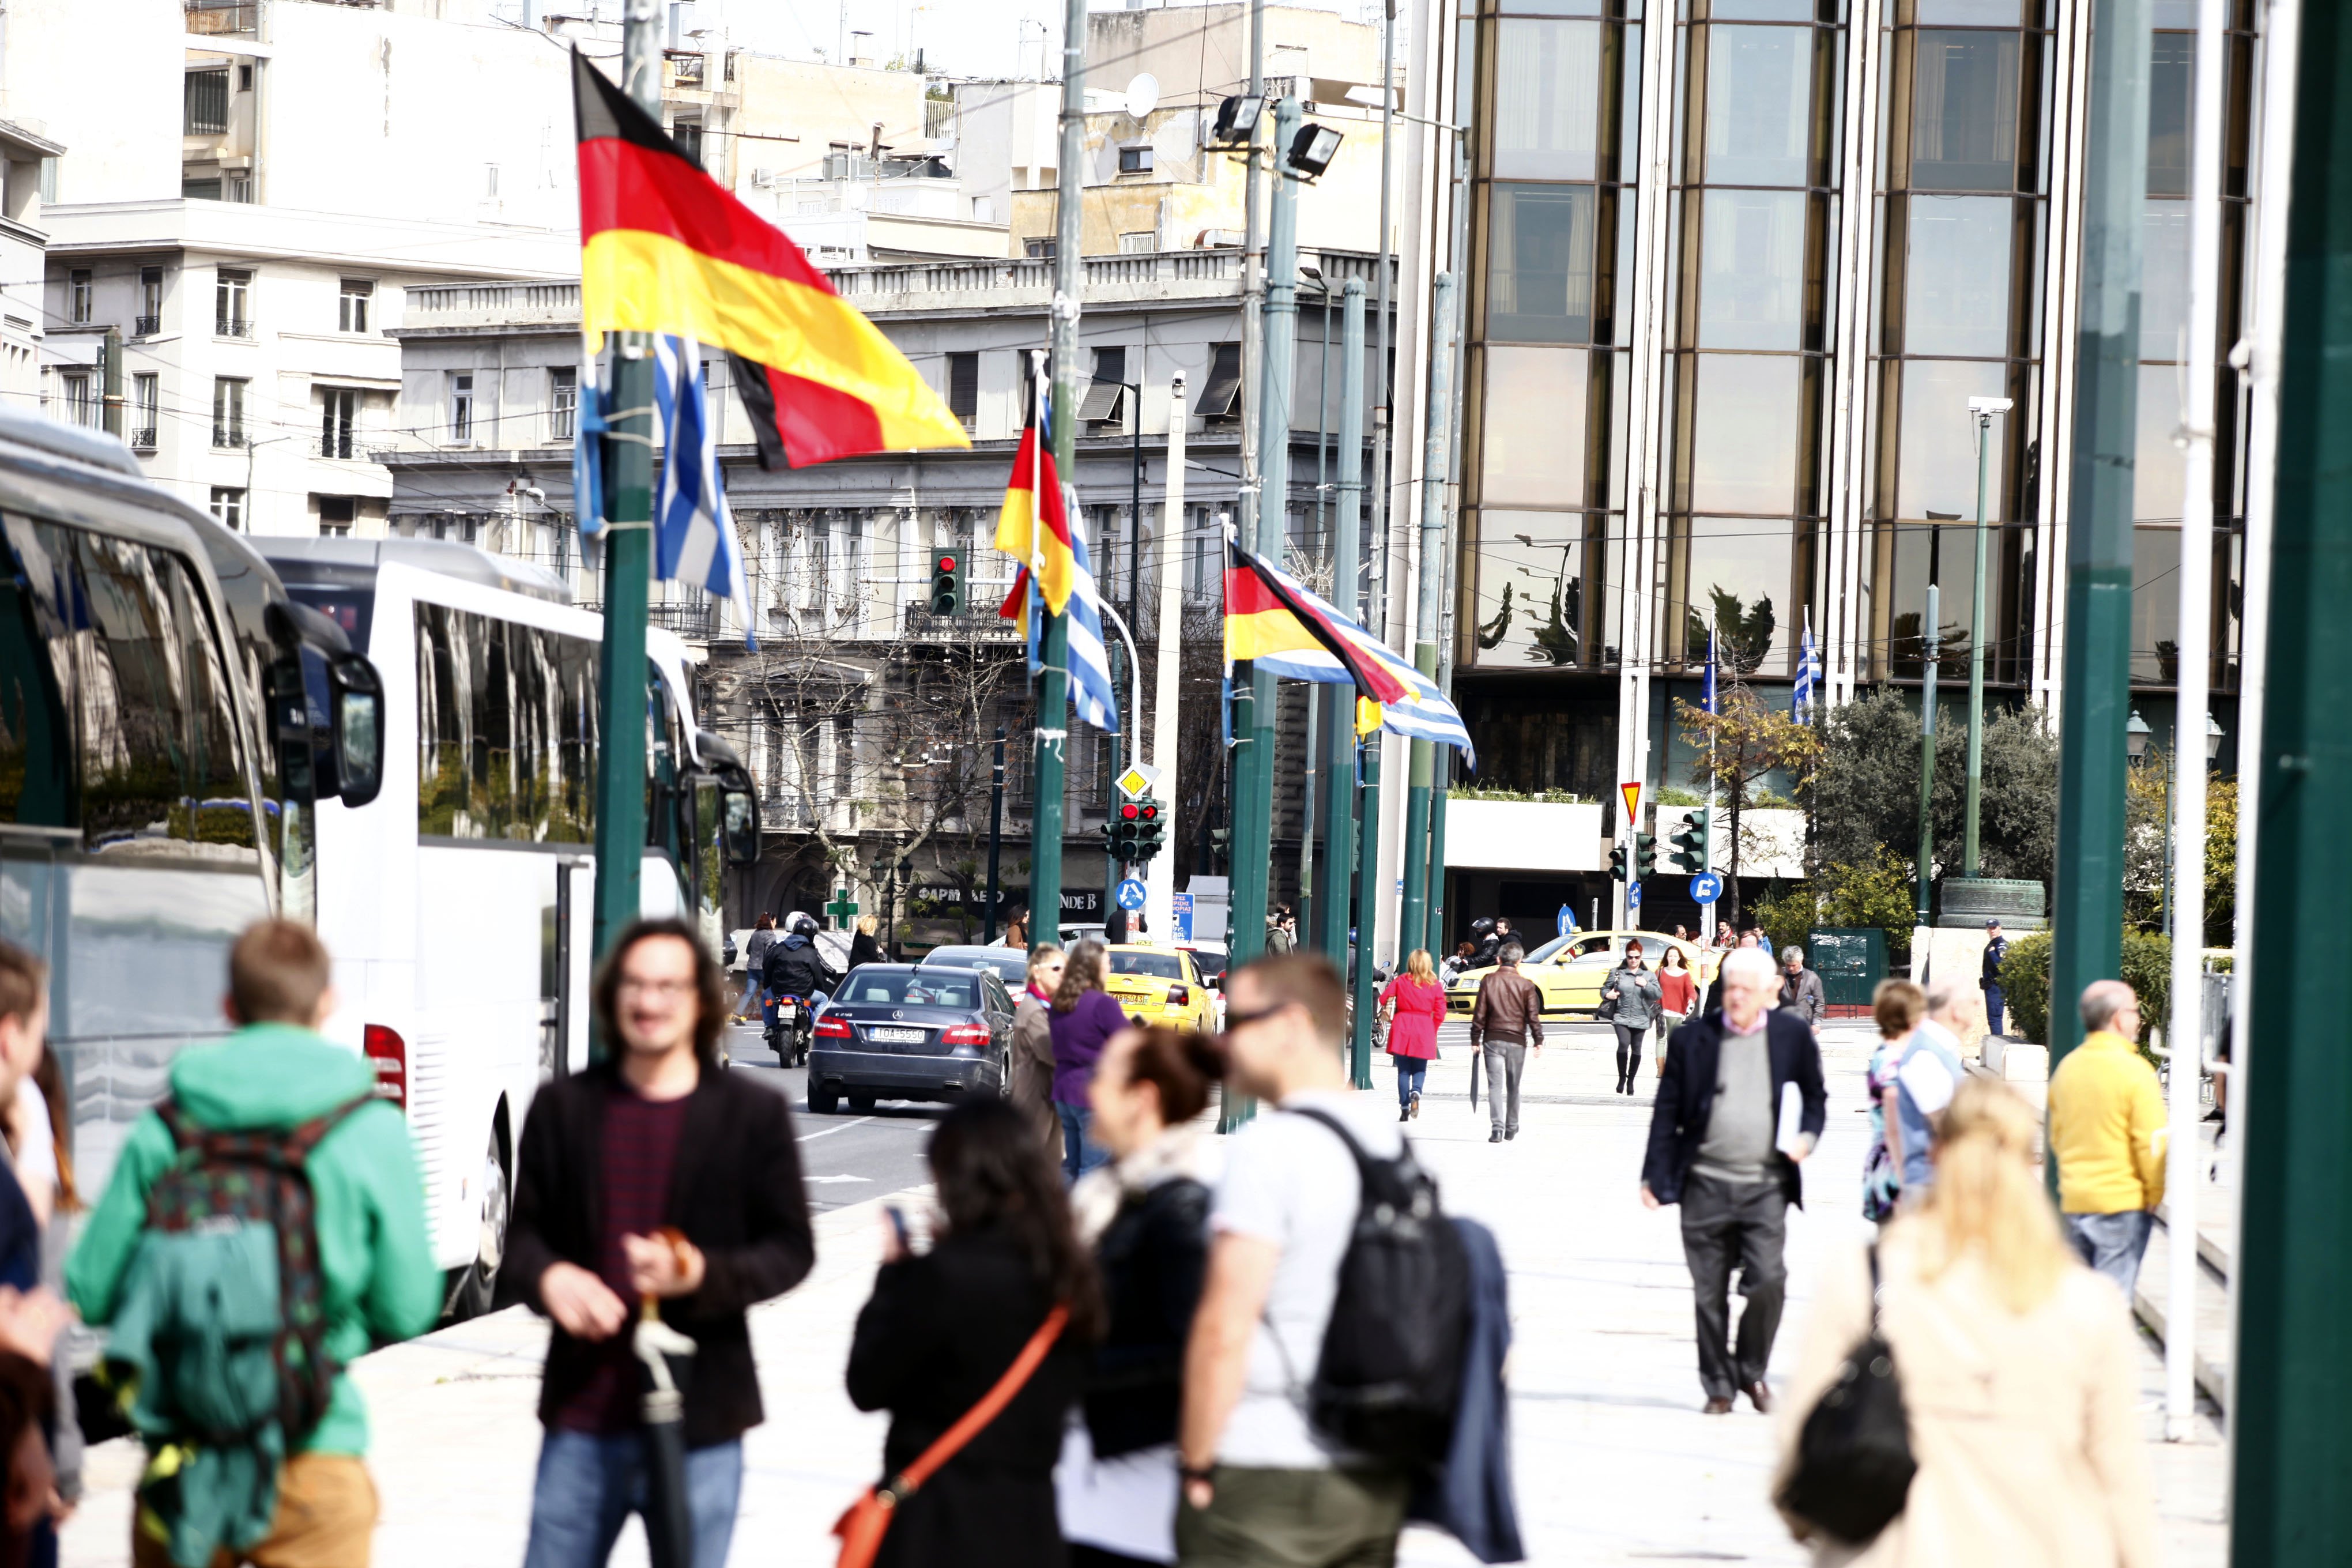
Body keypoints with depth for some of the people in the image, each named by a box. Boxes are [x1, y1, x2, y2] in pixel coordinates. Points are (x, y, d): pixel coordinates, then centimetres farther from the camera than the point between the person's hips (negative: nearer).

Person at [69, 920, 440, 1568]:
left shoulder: (162, 1132, 0)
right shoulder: (373, 1131, -5)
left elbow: (91, 1292, 1)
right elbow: (405, 1311, -3)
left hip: (180, 1464, 2)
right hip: (312, 1453, -2)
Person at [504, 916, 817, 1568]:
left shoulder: (754, 1113, 1)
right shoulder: (563, 1107, 7)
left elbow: (791, 1249, 2)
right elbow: (524, 1232, 10)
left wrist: (704, 1274, -17)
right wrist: (549, 1278, -15)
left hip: (700, 1422, -2)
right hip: (584, 1417, 2)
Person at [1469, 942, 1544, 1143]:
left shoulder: (1488, 982, -2)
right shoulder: (1526, 985, -3)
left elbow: (1479, 1014, -1)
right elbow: (1533, 1016, -2)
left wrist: (1475, 1040, 5)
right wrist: (1538, 1041, 5)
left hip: (1493, 1040, -1)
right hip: (1517, 1041, 1)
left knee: (1495, 1085, -3)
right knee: (1513, 1087, 13)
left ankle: (1497, 1127, -17)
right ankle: (1512, 1128, 22)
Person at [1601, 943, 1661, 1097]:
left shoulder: (1649, 975, 7)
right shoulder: (1617, 973, 5)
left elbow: (1659, 995, 3)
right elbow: (1604, 988, 13)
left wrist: (1646, 985, -12)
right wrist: (1607, 995, -10)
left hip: (1640, 1019, 2)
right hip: (1621, 1017, -2)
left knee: (1636, 1049, 5)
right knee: (1624, 1043, -21)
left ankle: (1630, 1081, 20)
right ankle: (1622, 1078, -8)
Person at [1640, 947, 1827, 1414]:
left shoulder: (1793, 1036, 5)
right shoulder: (1693, 1038, 3)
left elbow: (1814, 1097, 15)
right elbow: (1667, 1111, 6)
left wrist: (1807, 1135, -6)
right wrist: (1655, 1177, 1)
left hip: (1766, 1186, -1)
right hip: (1705, 1183, 1)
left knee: (1767, 1280, -12)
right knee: (1710, 1293, 4)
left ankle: (1752, 1370, 11)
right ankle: (1718, 1386, 17)